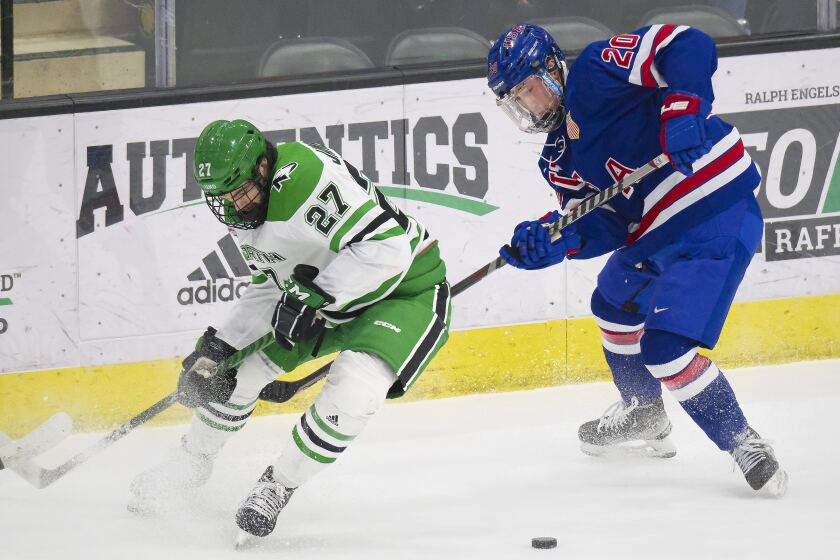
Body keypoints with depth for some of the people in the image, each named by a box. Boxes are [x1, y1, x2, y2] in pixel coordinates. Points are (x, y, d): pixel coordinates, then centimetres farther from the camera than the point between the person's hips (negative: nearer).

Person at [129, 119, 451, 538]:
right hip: (323, 295, 9)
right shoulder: (242, 207, -4)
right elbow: (270, 288, 7)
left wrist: (314, 296, -33)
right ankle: (193, 461, 34)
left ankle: (278, 487, -11)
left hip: (408, 288, -9)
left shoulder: (308, 174, -35)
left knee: (353, 386, -30)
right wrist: (216, 349, -2)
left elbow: (386, 248, -37)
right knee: (243, 365, 8)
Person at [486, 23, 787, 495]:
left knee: (664, 348, -19)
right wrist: (555, 240, -13)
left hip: (718, 214, -11)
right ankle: (645, 418, 51)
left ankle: (744, 445, -9)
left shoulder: (595, 72, -13)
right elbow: (606, 225, 5)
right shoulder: (561, 158, 14)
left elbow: (688, 47, -22)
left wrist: (681, 110, -36)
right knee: (614, 305, 30)